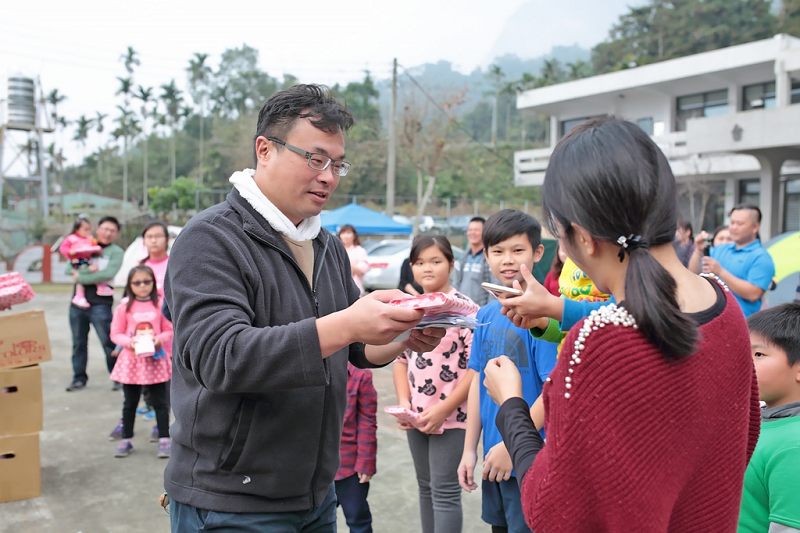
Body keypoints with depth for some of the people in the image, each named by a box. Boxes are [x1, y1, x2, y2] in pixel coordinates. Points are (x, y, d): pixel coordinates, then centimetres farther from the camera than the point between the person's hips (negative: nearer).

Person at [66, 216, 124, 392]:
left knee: (109, 343, -3)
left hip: (100, 304, -4)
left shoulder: (115, 252, 1)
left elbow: (107, 274, -15)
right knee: (79, 343, 11)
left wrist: (81, 277, -10)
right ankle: (79, 378, 21)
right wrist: (88, 269, -18)